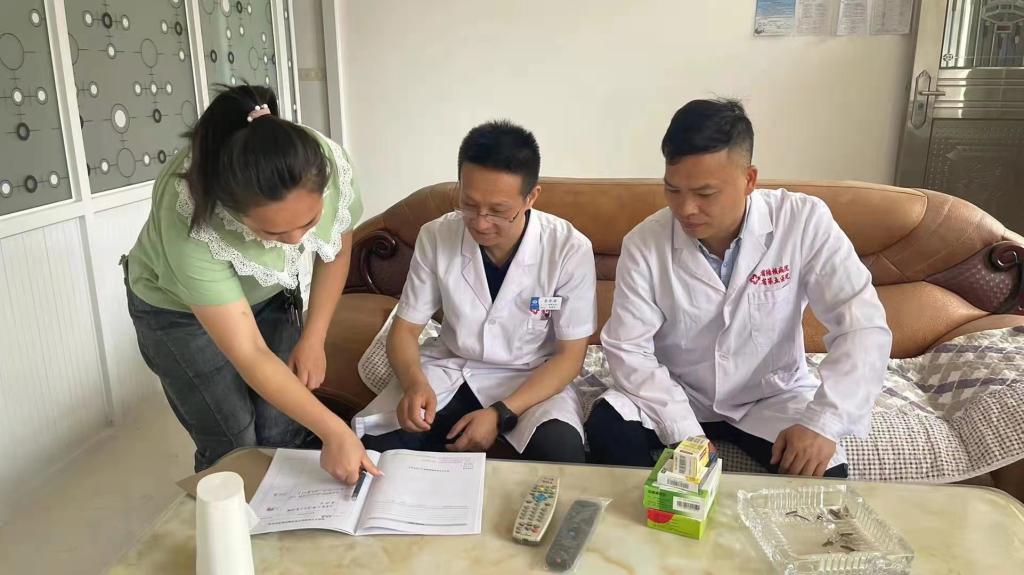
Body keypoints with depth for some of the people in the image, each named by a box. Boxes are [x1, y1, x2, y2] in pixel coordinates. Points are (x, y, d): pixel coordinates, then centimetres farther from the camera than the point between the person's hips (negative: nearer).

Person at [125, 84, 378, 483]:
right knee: (233, 448, -4)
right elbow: (248, 355, -34)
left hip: (269, 296, 3)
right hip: (177, 310, -3)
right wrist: (334, 432, -34)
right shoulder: (190, 219, -39)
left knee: (285, 435, 1)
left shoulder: (330, 164, -29)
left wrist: (313, 339, -10)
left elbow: (338, 248, -7)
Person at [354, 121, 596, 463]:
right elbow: (404, 329, -4)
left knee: (560, 450, -32)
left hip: (530, 378, -2)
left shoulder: (570, 250, -18)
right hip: (449, 368, 2)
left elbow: (570, 355, -12)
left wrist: (500, 414, -25)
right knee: (373, 440, -21)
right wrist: (414, 383, -27)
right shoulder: (435, 237, -12)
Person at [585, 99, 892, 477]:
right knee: (607, 428, -25)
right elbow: (628, 349, -16)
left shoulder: (804, 223, -19)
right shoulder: (644, 243, -16)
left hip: (771, 397, 0)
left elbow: (862, 326, -21)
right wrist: (684, 432, -26)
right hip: (678, 397, 1)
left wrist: (823, 421, -34)